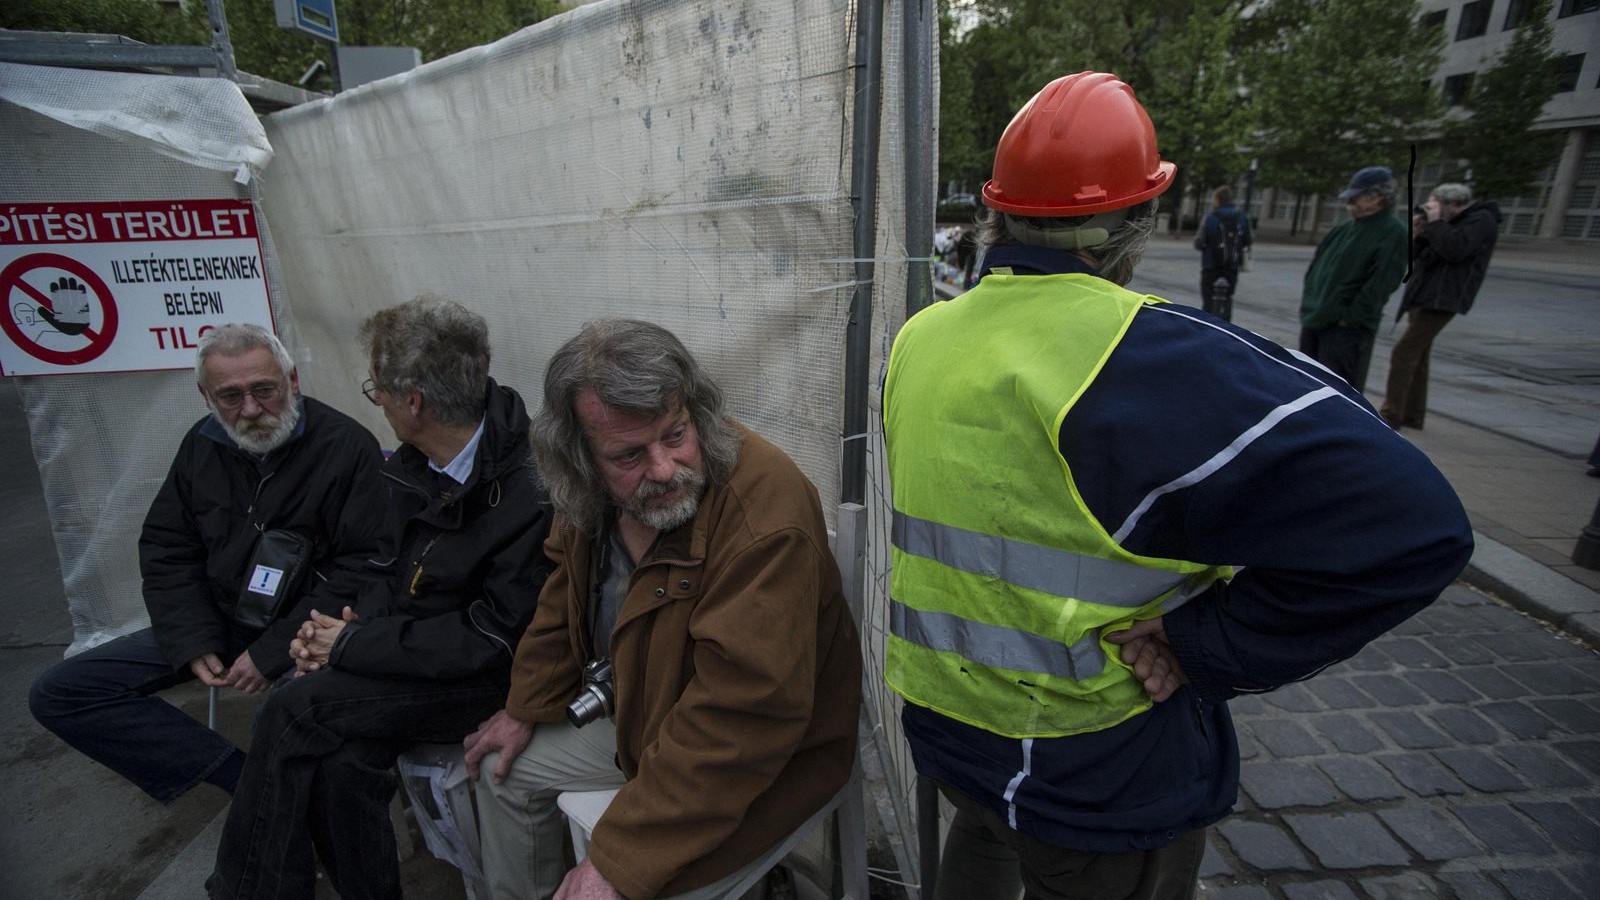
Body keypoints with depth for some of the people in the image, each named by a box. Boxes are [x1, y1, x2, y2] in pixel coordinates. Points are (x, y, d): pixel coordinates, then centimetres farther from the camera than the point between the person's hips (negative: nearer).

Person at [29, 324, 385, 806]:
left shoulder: (348, 445, -15)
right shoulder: (203, 445, 5)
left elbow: (361, 566, -17)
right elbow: (165, 551, 11)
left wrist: (273, 651, -18)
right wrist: (193, 644, -3)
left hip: (305, 627, -7)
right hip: (219, 620, 7)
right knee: (57, 693, -2)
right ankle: (245, 777, -11)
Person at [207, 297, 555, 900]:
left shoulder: (526, 496, -25)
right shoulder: (415, 464, 0)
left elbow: (494, 641, -21)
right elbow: (388, 567, 14)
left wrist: (355, 645, -14)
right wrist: (352, 624, -5)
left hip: (483, 682, -6)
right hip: (411, 653, 7)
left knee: (294, 711, -15)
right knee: (343, 760, -17)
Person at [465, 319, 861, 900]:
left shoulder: (765, 511, -36)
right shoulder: (591, 497, -10)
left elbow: (743, 713, -35)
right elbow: (567, 598, 9)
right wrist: (525, 709, 13)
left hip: (764, 757, -7)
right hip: (648, 719, 7)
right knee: (504, 768, 17)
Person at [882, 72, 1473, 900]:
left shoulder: (918, 340, -3)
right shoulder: (1155, 359, -25)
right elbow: (1408, 524, -27)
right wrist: (1205, 646, -19)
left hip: (940, 716, 5)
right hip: (1100, 771, -5)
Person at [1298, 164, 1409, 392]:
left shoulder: (1393, 234, -9)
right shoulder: (1342, 230, 13)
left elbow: (1380, 285, -17)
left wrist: (1350, 317, -17)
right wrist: (1309, 304, 11)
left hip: (1347, 329, -8)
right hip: (1315, 321, 8)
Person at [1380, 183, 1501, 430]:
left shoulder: (1482, 219, -5)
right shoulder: (1452, 223, 21)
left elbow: (1454, 250, -22)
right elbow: (1416, 257, 17)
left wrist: (1435, 222, -13)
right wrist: (1417, 233, 2)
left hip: (1440, 300, -10)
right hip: (1424, 298, 10)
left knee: (1403, 353, -15)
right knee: (1416, 356, 11)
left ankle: (1390, 417, -16)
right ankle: (1412, 415, 18)